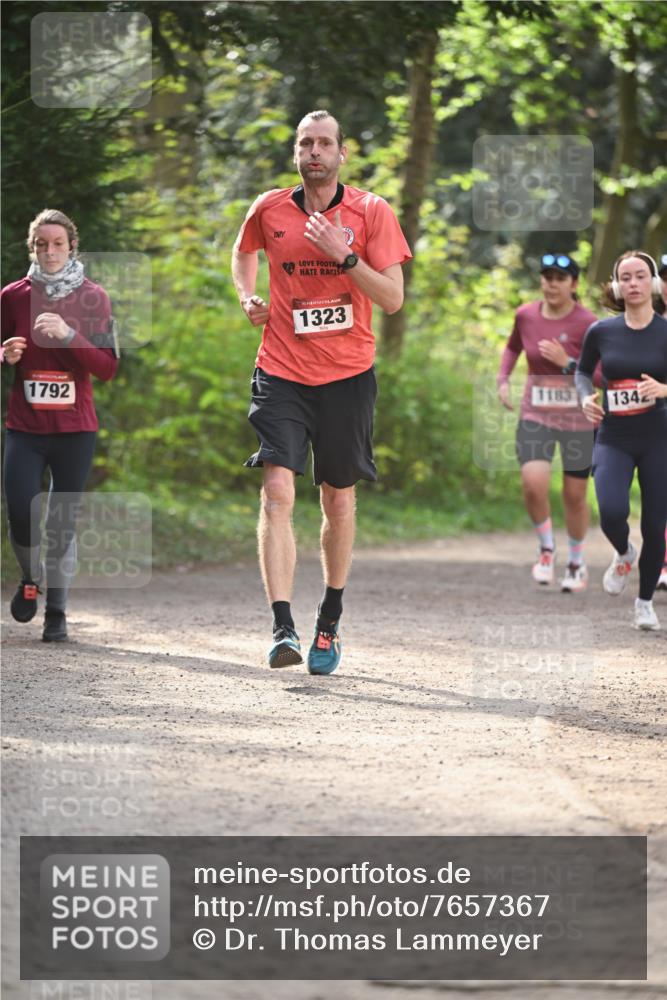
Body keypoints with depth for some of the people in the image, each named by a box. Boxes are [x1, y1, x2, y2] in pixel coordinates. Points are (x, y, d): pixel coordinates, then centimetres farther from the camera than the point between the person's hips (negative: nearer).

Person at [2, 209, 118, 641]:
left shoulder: (93, 298, 1)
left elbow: (108, 367, -5)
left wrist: (69, 335, -19)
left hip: (75, 427, -1)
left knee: (63, 523, 0)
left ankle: (57, 613, 12)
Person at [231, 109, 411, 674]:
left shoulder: (371, 212, -2)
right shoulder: (269, 210, 3)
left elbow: (393, 299, -6)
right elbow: (244, 253, 26)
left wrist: (345, 256, -18)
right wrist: (248, 296, 7)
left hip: (347, 375, 0)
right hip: (282, 370, 0)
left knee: (339, 500, 9)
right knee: (277, 490, -16)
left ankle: (330, 622, 27)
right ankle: (282, 627, -21)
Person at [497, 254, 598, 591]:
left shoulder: (587, 323, -12)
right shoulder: (526, 315, -1)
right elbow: (513, 347, 20)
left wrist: (566, 363, -24)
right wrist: (502, 379, 5)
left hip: (577, 421, -2)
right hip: (536, 416, 2)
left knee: (575, 495, 7)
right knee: (533, 484, -19)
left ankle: (577, 562, 30)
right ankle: (546, 547, 7)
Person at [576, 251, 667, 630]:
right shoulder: (601, 332, -1)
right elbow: (583, 371, 15)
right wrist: (586, 397, -4)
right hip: (613, 439, 0)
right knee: (612, 513, -22)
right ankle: (623, 554, 14)